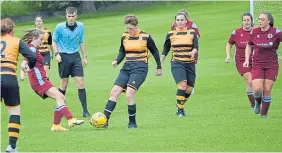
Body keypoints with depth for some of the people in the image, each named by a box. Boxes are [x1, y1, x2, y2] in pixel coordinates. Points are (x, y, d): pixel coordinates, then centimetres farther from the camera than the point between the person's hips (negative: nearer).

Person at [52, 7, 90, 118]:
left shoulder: (80, 26, 1)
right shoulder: (60, 27, -9)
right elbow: (54, 41, 3)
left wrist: (84, 57, 13)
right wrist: (56, 54, -10)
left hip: (75, 56, 2)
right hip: (64, 56, -2)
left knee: (80, 83, -5)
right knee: (64, 83, 3)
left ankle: (85, 111, -4)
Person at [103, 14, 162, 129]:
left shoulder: (145, 37, -5)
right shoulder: (124, 37, 8)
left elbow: (155, 52, 7)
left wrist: (159, 67, 12)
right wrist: (117, 61, -1)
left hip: (140, 69, -5)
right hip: (127, 68, 6)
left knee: (129, 95, -18)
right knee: (114, 92, -6)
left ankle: (133, 123, -3)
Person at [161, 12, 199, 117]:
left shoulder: (192, 33, 4)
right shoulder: (170, 34, 4)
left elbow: (195, 47, -7)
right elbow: (165, 50, 14)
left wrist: (193, 52, -29)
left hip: (190, 64, 2)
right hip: (177, 63, -2)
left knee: (189, 90, 1)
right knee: (182, 85, -21)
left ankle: (179, 106, 27)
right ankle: (180, 110, -10)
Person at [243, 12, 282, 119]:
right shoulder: (254, 32, 1)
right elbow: (249, 46, 16)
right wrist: (247, 60, 7)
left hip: (271, 65, -1)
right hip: (257, 65, 1)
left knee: (267, 90, -1)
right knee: (257, 89, -13)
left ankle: (264, 113, 18)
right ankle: (258, 101, 23)